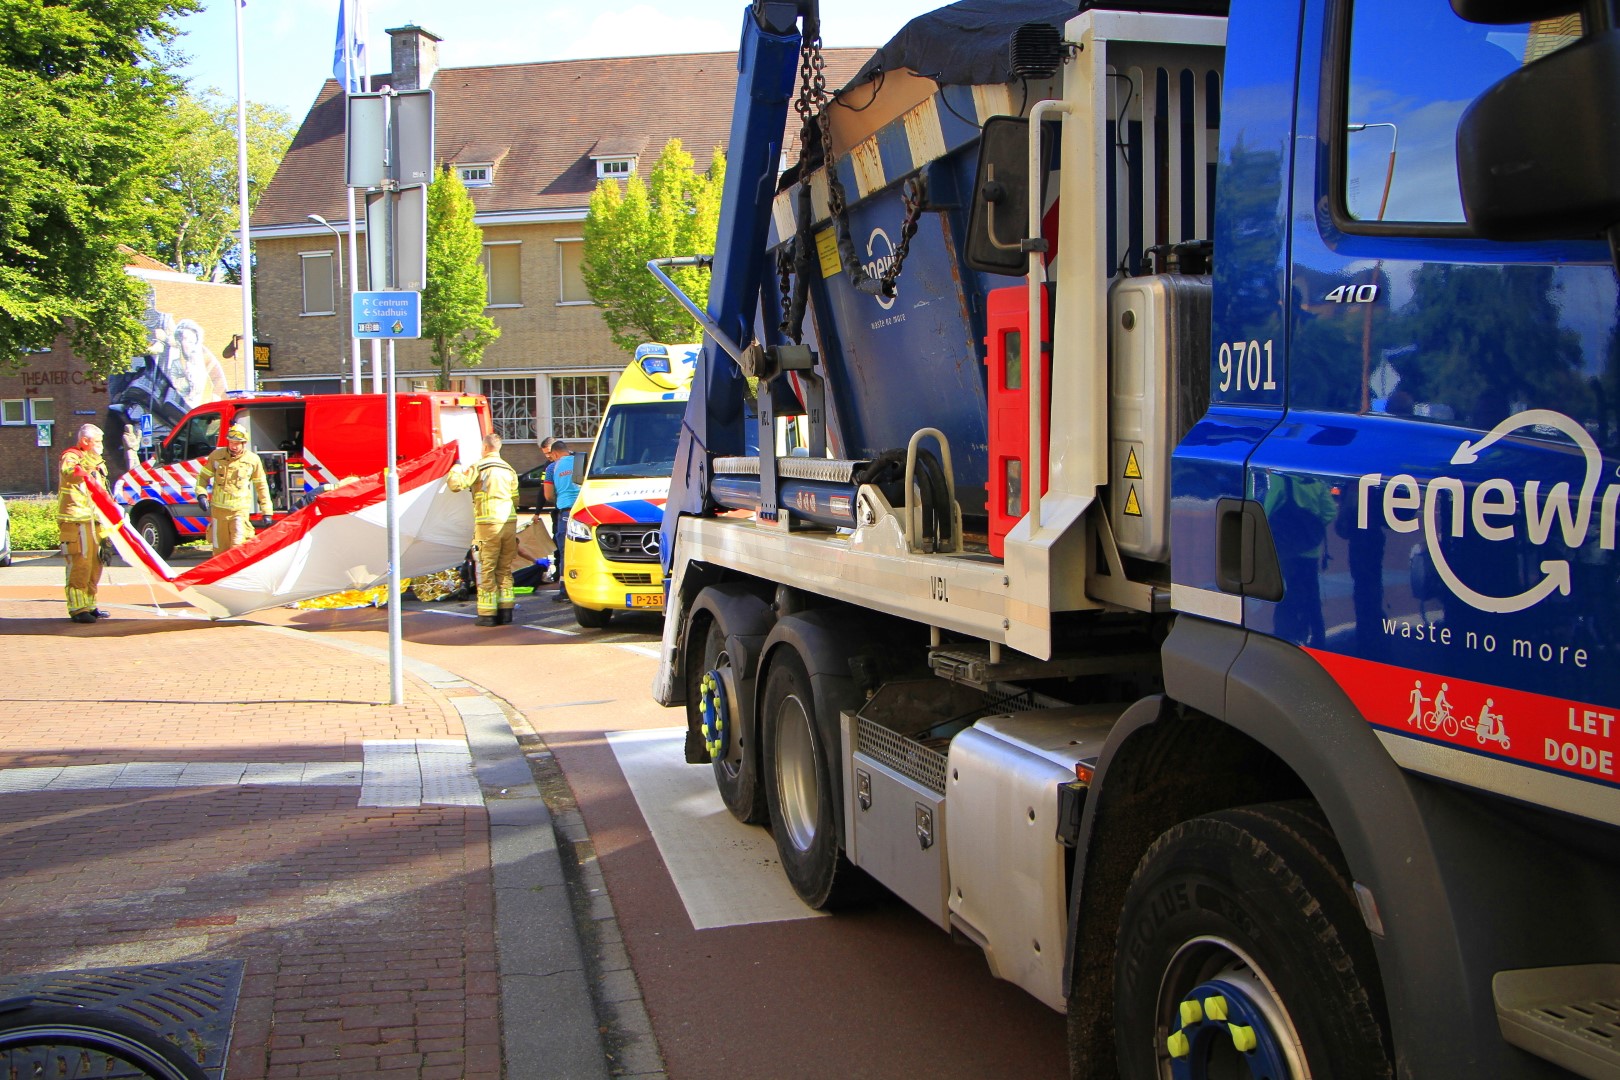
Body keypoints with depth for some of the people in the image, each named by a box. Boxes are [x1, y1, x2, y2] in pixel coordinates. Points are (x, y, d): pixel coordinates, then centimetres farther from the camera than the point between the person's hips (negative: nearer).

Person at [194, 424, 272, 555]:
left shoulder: (253, 460, 1)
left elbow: (261, 486, 10)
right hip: (218, 509, 2)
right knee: (220, 549, 8)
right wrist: (201, 494, -5)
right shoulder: (217, 455, 3)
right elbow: (203, 476, 14)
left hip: (240, 510, -2)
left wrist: (266, 511, 8)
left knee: (238, 546, -16)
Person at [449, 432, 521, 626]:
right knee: (505, 569, 12)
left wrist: (455, 471, 10)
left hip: (488, 523, -5)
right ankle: (505, 610, 12)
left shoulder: (478, 467, -4)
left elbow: (456, 485, -10)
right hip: (509, 523, 5)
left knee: (486, 570, 0)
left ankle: (487, 614, 0)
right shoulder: (509, 469, 13)